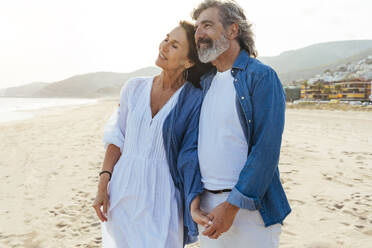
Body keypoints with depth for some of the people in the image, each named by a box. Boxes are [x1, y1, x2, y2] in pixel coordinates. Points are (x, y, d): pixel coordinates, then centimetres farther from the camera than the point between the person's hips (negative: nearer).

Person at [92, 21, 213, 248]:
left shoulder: (194, 101, -9)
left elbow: (192, 155, -10)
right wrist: (103, 185, 0)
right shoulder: (134, 88, 3)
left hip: (161, 200, -3)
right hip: (122, 193, 4)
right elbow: (117, 140, 5)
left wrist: (194, 203, -18)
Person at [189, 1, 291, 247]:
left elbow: (266, 150, -16)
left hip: (248, 206, -6)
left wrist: (232, 205, -17)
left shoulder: (262, 77, -9)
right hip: (207, 205, 6)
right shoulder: (205, 83, 11)